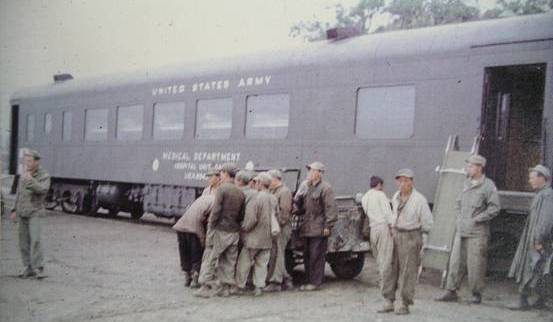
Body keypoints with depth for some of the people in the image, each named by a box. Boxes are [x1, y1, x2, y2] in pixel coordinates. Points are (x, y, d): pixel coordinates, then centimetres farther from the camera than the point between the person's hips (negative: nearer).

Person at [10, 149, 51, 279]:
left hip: (35, 213, -6)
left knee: (35, 240, -17)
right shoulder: (24, 174, 10)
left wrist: (30, 180, -31)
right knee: (24, 242, 5)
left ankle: (38, 269, -17)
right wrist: (15, 210, 15)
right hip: (23, 213, 6)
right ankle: (29, 268, 12)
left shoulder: (44, 175, -8)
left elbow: (43, 189, -26)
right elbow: (19, 193, 18)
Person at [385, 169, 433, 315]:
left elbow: (427, 222, -6)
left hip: (410, 237, -6)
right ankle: (389, 302, 14)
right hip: (395, 235, 6)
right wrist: (392, 228, 15)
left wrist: (420, 241, -5)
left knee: (407, 272, -2)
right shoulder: (395, 197, 8)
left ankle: (404, 304, 6)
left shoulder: (419, 199, -11)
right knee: (391, 269, 6)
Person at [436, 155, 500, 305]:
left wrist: (477, 219, -13)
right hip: (461, 231, 6)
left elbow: (494, 208, -12)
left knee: (476, 264, -1)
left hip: (477, 233, -6)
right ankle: (451, 291, 10)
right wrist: (459, 217, 12)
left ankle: (476, 294, 13)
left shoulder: (488, 185, -7)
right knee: (455, 261, 5)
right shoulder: (467, 183, 13)